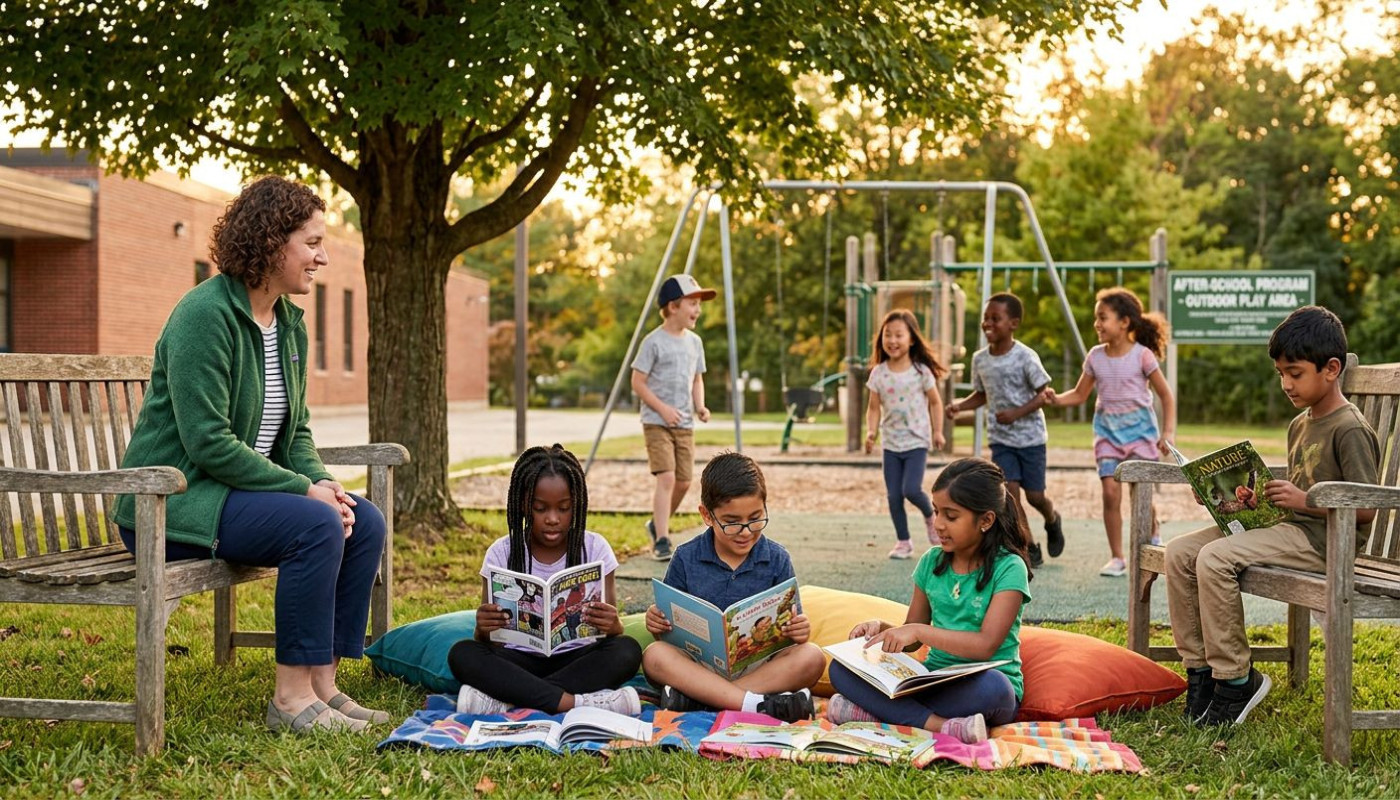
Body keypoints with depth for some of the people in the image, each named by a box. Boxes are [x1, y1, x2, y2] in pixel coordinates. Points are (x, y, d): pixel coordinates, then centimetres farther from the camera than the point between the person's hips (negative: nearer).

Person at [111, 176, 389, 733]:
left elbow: (294, 430, 14)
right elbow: (208, 442, -24)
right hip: (173, 497, -9)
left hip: (244, 487, 9)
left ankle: (321, 684, -4)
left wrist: (322, 482, -7)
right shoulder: (205, 314, -19)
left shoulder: (289, 322, 10)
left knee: (365, 522, -8)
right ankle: (291, 698, -18)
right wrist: (304, 489, -22)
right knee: (315, 526, -28)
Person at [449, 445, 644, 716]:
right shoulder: (502, 553, -2)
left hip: (577, 658, 0)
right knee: (462, 654, -27)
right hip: (521, 660, 0)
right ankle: (573, 702, -31)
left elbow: (614, 629, -5)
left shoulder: (594, 548, -2)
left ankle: (508, 698, -28)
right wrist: (484, 629, -28)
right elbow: (488, 644, -3)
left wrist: (613, 626, -30)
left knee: (627, 650, -29)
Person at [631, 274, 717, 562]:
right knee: (666, 478, -17)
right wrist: (662, 408, -17)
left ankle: (657, 524, 30)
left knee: (683, 482, 7)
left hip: (685, 424, 6)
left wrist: (699, 406, 0)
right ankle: (661, 541, -14)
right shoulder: (654, 341, -10)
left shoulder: (694, 342, 10)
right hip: (657, 423, -6)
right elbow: (638, 382, -9)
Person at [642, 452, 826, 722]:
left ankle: (694, 695, -30)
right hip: (698, 663, -1)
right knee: (655, 655, -29)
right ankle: (758, 703, -37)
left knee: (811, 657, -27)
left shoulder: (776, 560, 2)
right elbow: (670, 622, 7)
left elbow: (787, 626, 3)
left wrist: (799, 632, -21)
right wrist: (656, 623, -17)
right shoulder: (686, 558, 1)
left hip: (760, 665, 1)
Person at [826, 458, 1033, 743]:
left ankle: (876, 711, -29)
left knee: (991, 686, -41)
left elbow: (986, 645, -20)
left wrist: (919, 631, -27)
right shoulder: (932, 562, 7)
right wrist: (882, 627, -8)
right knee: (842, 668, -14)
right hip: (934, 679, 5)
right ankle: (940, 725, -30)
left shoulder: (1008, 568, -9)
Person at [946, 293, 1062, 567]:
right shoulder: (980, 359, 0)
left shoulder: (1025, 357, -16)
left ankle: (1052, 522, 39)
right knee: (1009, 490, -10)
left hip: (1030, 436, -3)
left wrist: (1017, 413, -26)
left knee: (1034, 495, 3)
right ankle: (1030, 548, 2)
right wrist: (960, 405, -5)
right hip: (1000, 438, 4)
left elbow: (1043, 394, -13)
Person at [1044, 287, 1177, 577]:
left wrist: (1168, 432, -10)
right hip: (1107, 430, 3)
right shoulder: (1095, 356, 2)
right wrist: (1056, 399, -10)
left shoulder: (1142, 355, -9)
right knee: (1110, 493, -4)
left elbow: (1166, 395, -3)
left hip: (1139, 428, -3)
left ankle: (1153, 541, 25)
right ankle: (1116, 557, 5)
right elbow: (1080, 394, 9)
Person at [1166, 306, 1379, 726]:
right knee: (1179, 552, -7)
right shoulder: (1300, 425, 18)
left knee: (1215, 558, -29)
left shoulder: (1350, 430, -10)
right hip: (1286, 527, 9)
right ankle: (1200, 670, -3)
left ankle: (1235, 681, -16)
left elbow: (1366, 508, -14)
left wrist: (1303, 500, -20)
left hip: (1321, 538, -9)